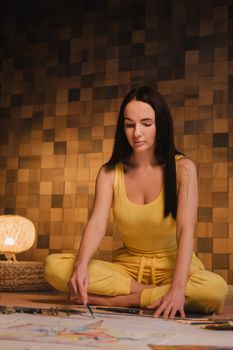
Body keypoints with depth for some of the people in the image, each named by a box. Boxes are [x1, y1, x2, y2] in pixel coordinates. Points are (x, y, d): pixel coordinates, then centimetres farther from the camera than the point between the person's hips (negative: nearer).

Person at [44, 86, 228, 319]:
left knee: (216, 289, -35)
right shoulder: (110, 173, -3)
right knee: (54, 266, -20)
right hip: (127, 266, 2)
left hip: (172, 267, -2)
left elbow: (186, 230, -21)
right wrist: (81, 266, -37)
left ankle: (115, 300, -21)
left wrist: (178, 288, -35)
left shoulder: (182, 168, -11)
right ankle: (148, 292, -17)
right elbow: (97, 223, -16)